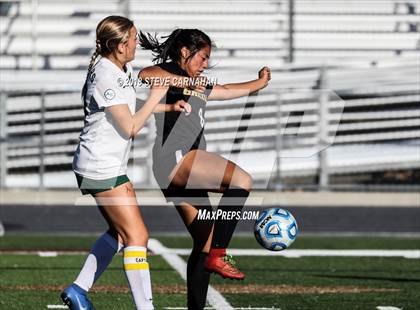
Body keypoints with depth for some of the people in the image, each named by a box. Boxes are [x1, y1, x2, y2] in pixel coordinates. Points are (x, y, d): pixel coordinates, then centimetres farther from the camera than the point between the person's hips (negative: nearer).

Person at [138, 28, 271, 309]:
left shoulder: (197, 86, 29)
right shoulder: (168, 71, 3)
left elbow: (229, 91, 45)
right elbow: (145, 75, -21)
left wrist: (259, 83, 56)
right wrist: (182, 82, -29)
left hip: (184, 174, 10)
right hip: (174, 157, -10)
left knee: (206, 242, 6)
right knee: (242, 181, -24)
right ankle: (218, 255, -25)